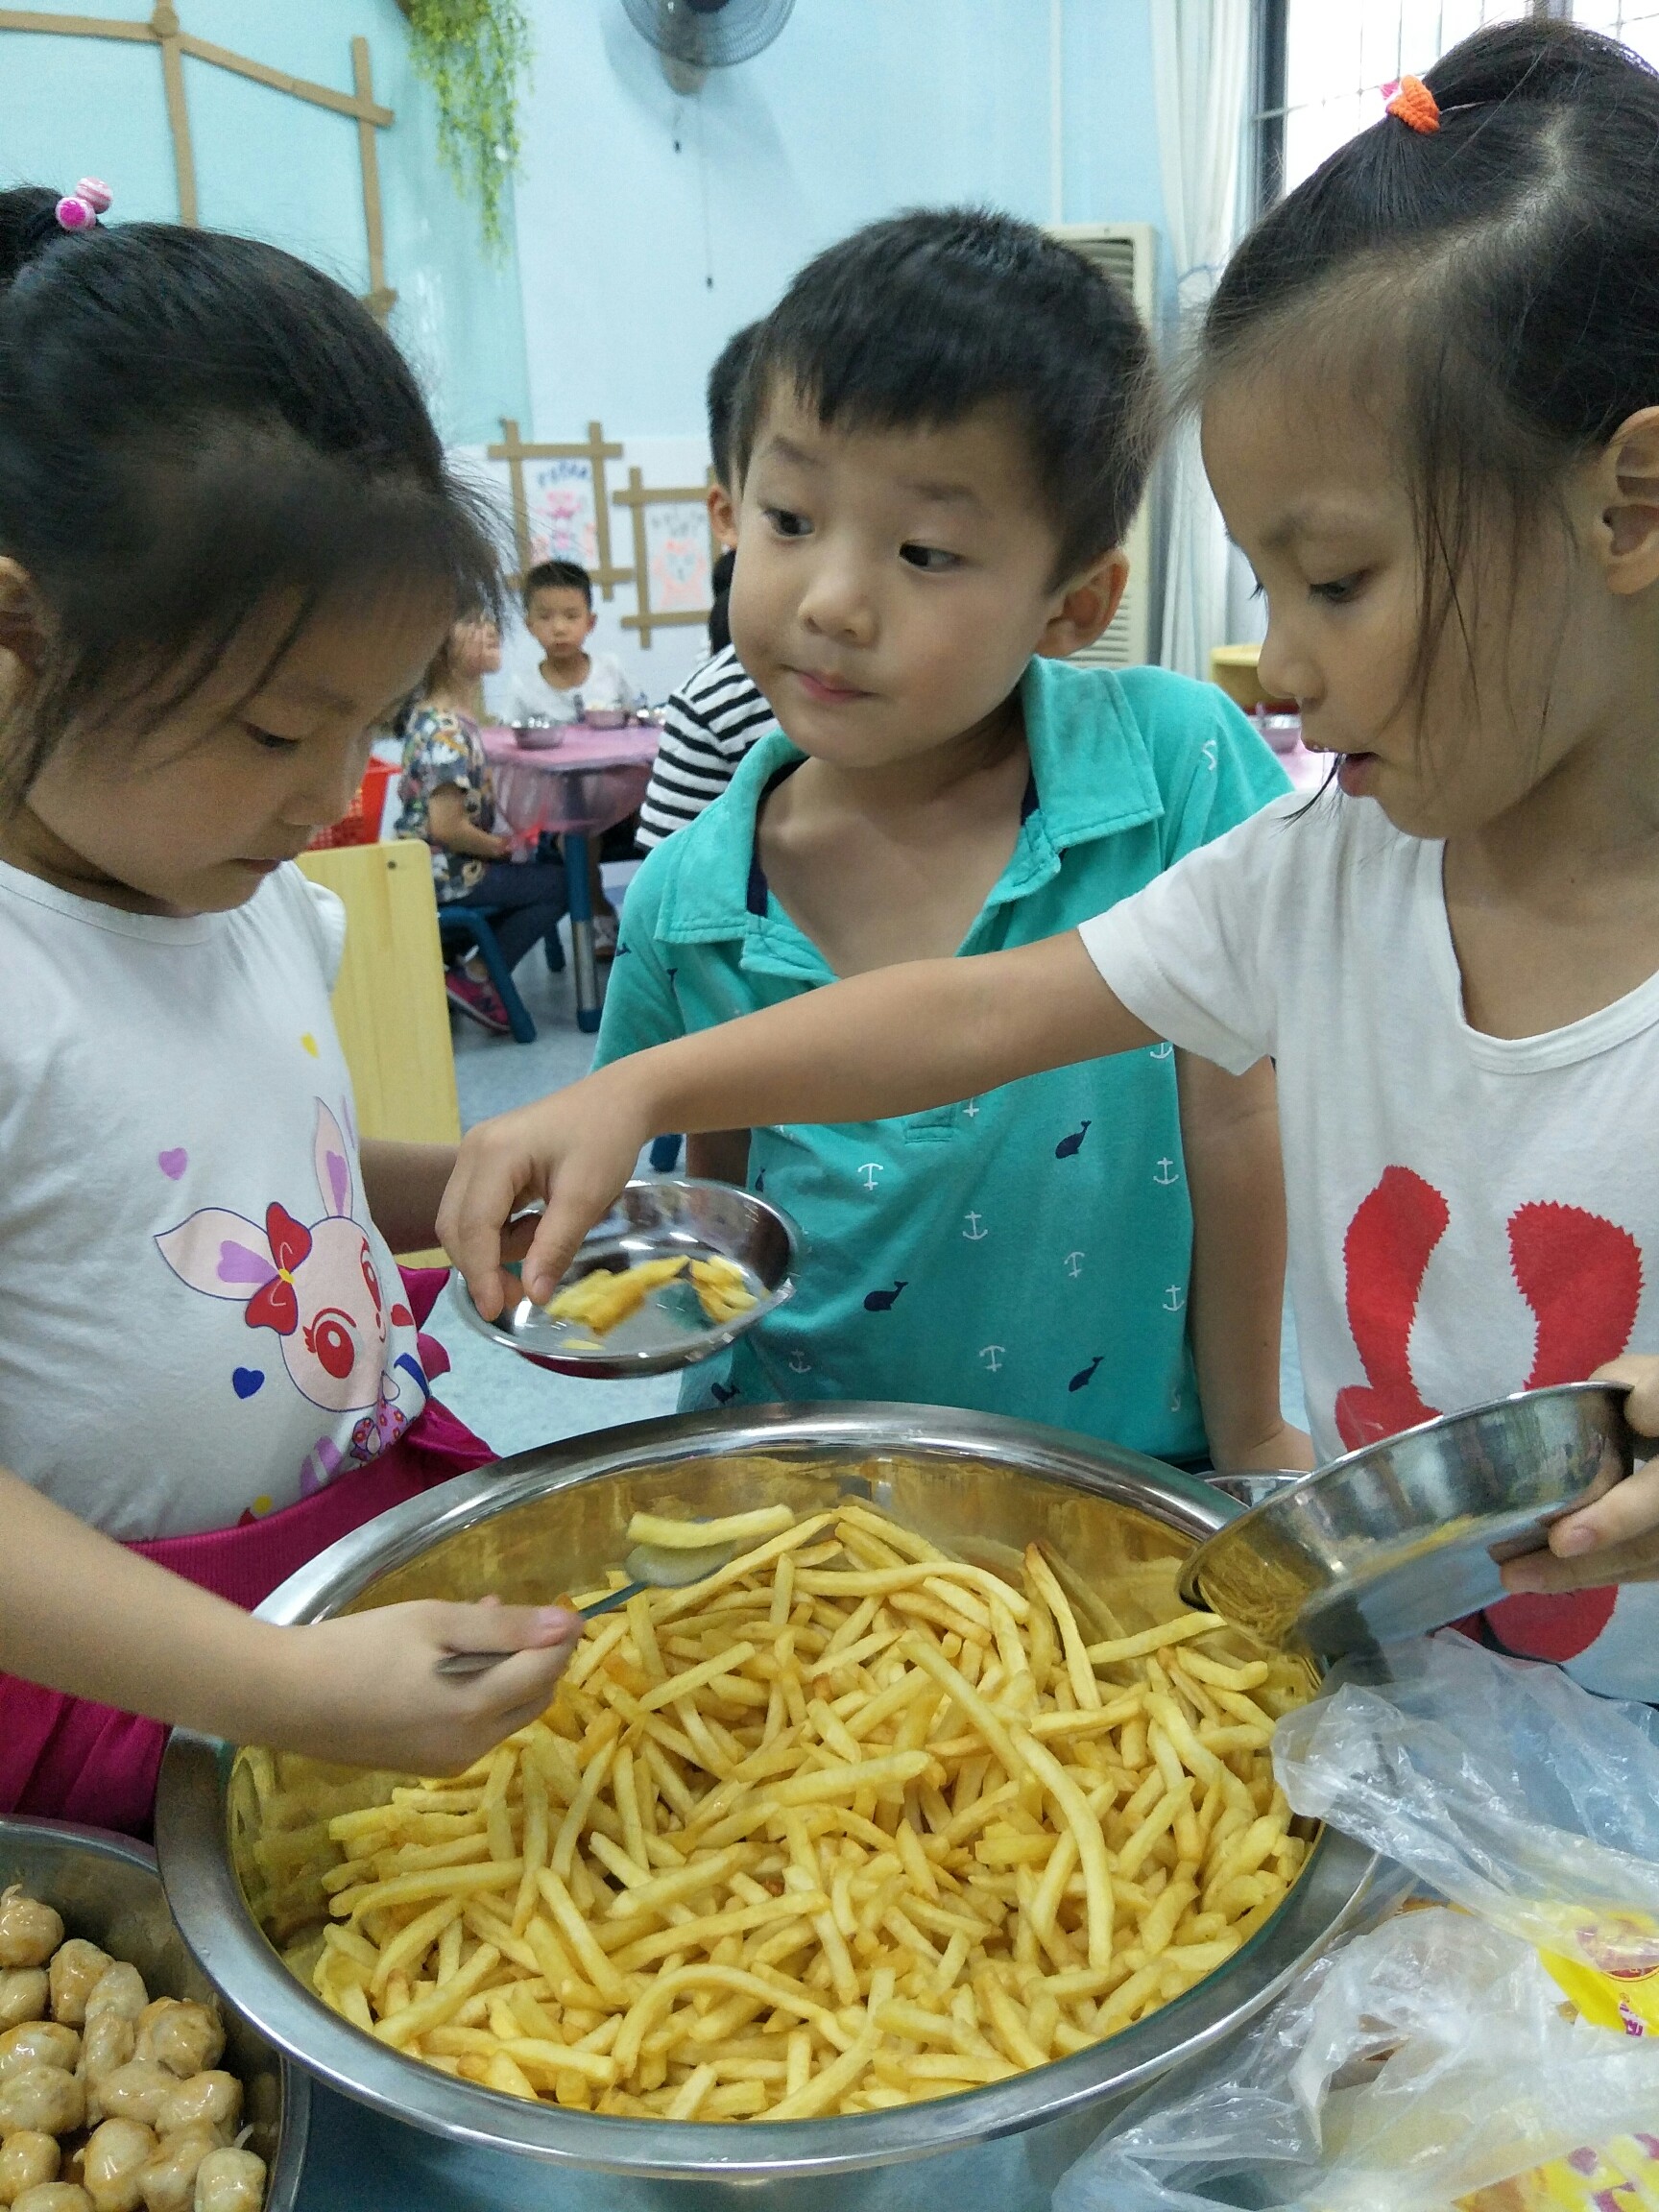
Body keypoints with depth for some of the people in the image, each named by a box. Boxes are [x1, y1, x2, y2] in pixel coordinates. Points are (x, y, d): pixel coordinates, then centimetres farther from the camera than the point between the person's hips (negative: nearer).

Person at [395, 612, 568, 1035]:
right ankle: (474, 979, 0)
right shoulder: (445, 729, -24)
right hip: (444, 874, -10)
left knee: (541, 863, 26)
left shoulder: (444, 714, 6)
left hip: (441, 866, 10)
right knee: (561, 884, -4)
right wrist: (500, 845, -12)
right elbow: (447, 827, -27)